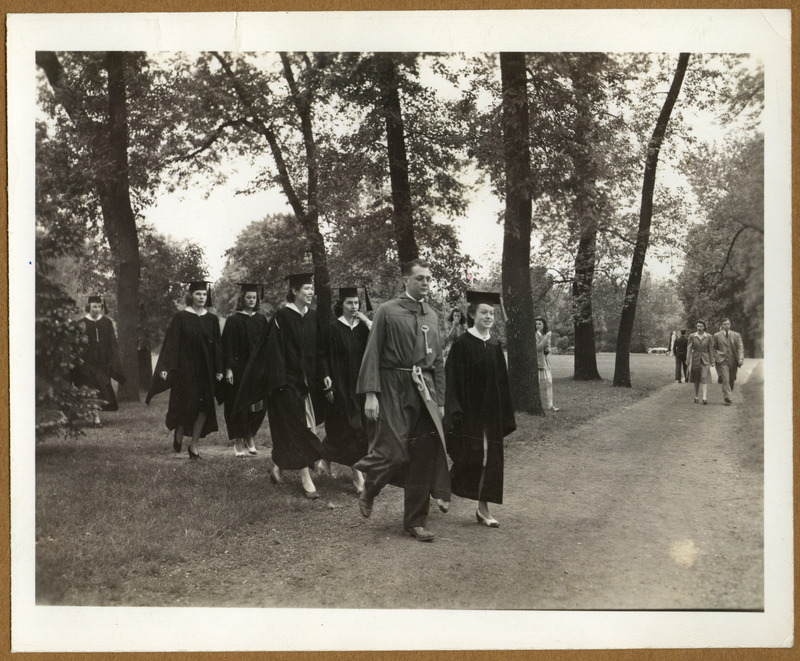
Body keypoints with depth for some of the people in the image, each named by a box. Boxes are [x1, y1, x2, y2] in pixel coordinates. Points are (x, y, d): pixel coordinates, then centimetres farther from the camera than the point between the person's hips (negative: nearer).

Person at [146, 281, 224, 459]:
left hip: (205, 369, 4)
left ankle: (193, 445, 11)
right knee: (187, 404, -7)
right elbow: (171, 343, -5)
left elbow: (217, 346, 10)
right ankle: (178, 433, 23)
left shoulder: (212, 320, 8)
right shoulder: (181, 317, -2)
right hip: (185, 367, -3)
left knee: (204, 407, 0)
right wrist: (166, 367, -12)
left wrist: (219, 370, 4)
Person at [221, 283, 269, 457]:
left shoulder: (261, 320, 10)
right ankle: (238, 442, 10)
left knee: (259, 406, 2)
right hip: (239, 369, -4)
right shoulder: (234, 320, -3)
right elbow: (227, 346, -5)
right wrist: (228, 369, -13)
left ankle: (249, 437, 21)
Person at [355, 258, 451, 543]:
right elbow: (372, 354, -5)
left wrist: (440, 401, 15)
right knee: (395, 452, -12)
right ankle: (368, 490, 21)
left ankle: (415, 522, 15)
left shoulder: (432, 316, 14)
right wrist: (370, 393, -14)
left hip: (424, 390, 5)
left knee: (424, 457, 3)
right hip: (394, 390, -5)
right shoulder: (387, 311, -3)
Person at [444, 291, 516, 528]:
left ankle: (483, 508, 14)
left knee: (490, 460, 6)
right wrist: (455, 413, -18)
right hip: (469, 413, -5)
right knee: (471, 457, -6)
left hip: (491, 414, 5)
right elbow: (453, 381, -11)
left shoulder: (495, 346, 9)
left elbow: (502, 383, 13)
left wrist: (505, 417, 10)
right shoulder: (462, 345, -7)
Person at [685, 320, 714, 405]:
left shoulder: (709, 337, 0)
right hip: (695, 359, 1)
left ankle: (705, 398, -19)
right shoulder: (692, 336, 1)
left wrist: (712, 362, 2)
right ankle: (696, 397, 22)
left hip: (705, 360, -1)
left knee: (705, 378, -11)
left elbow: (711, 350, 3)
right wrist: (687, 360, -6)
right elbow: (689, 349, -1)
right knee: (696, 379, 10)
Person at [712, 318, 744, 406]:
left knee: (732, 380, 11)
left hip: (733, 361, 3)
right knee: (725, 380, -13)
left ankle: (727, 396, 32)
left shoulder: (736, 335, 7)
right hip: (723, 361, -2)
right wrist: (715, 358, 0)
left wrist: (741, 358, -14)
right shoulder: (717, 335, 5)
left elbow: (740, 347, 0)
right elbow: (714, 348, 11)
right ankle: (727, 399, -13)